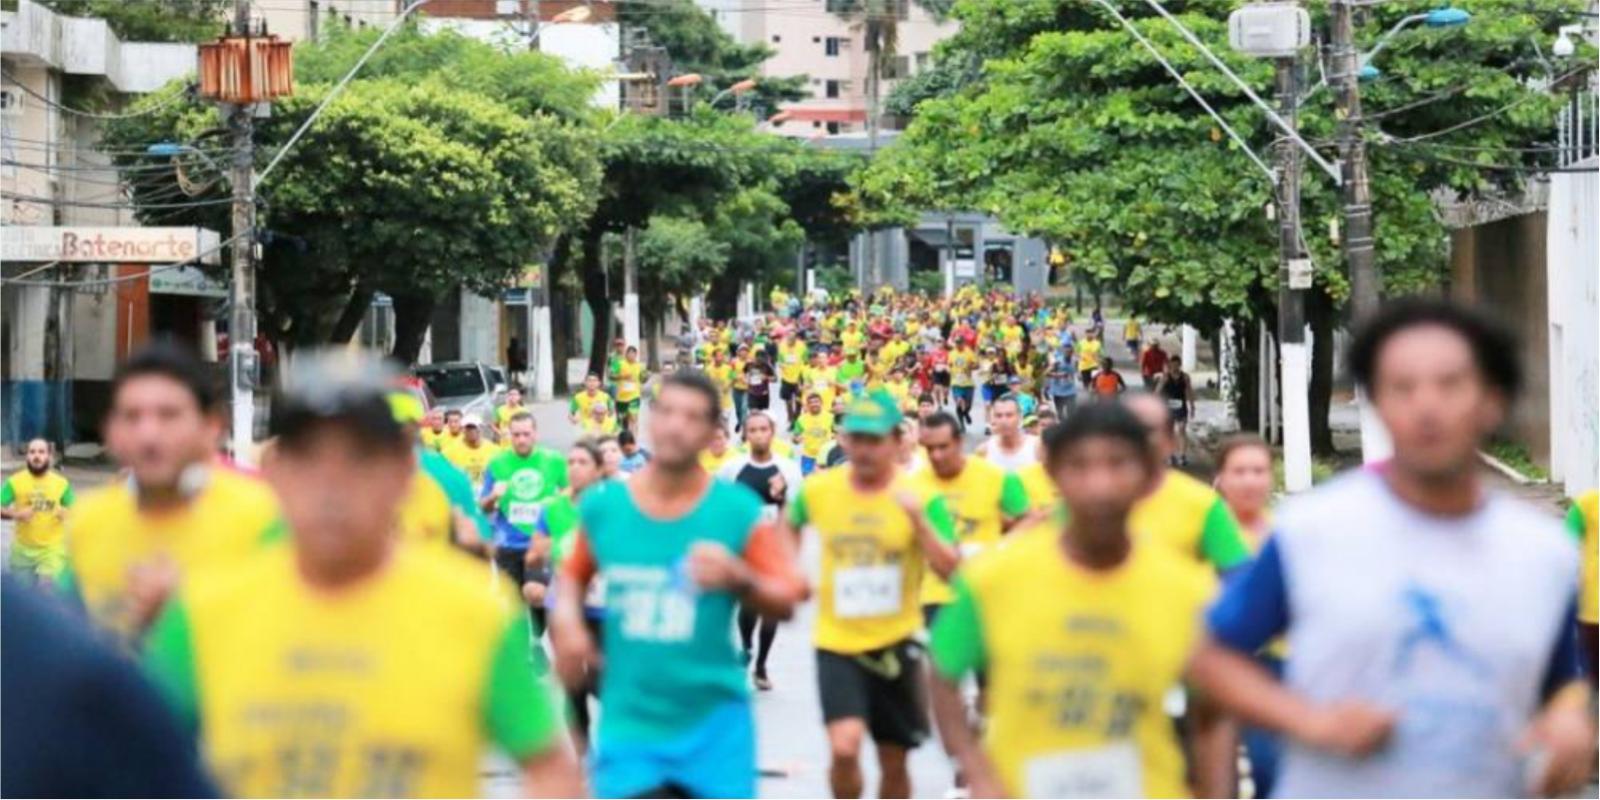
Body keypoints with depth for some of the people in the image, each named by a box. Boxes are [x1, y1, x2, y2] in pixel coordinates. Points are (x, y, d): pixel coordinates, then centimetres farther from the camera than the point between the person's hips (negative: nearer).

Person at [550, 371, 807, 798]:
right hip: (630, 721, 1)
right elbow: (573, 575, 17)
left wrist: (739, 579, -24)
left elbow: (785, 601, -4)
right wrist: (566, 621, -3)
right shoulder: (601, 505, -1)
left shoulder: (738, 510, -7)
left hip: (713, 720, 0)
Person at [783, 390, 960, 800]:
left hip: (896, 643, 0)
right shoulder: (818, 490, -3)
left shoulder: (920, 497, -8)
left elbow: (951, 571, -16)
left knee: (893, 763, 11)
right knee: (844, 746, -20)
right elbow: (791, 525, 20)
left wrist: (919, 520, -27)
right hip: (836, 643, 0)